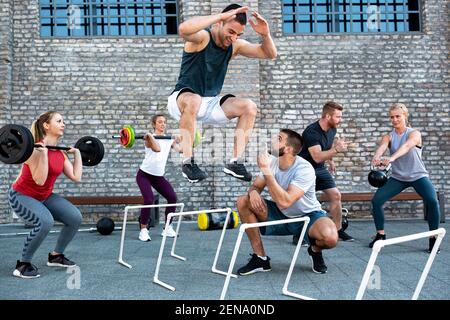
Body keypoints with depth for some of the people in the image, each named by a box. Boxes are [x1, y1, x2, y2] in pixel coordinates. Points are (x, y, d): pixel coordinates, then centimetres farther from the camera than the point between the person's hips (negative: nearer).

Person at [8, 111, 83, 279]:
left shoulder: (61, 153, -1)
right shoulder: (36, 149, -24)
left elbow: (76, 177, -6)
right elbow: (40, 180, -33)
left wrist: (77, 154, 2)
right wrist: (42, 152, -38)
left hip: (45, 196, 7)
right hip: (21, 196, -7)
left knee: (75, 217, -7)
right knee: (45, 221, -33)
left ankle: (56, 255, 14)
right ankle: (23, 264, -11)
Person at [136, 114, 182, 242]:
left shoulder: (169, 139, 3)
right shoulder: (149, 138, -13)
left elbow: (180, 149, -13)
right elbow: (157, 149, -35)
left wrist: (178, 140, -4)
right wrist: (150, 136, -37)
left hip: (159, 176, 6)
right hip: (144, 175, -5)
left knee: (172, 198, -7)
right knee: (149, 200, -23)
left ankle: (167, 228, 8)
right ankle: (143, 230, -6)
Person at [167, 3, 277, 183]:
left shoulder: (235, 45, 3)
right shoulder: (202, 37, -15)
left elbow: (270, 54, 4)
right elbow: (183, 29, -40)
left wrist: (265, 34, -17)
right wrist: (221, 16, -38)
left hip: (211, 104, 6)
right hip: (182, 100, -6)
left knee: (249, 107, -11)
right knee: (193, 100, -41)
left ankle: (235, 162, -12)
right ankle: (187, 162, -29)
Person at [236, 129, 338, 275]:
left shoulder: (304, 169, -28)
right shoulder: (272, 161, -9)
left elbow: (284, 202, -38)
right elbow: (256, 186, 1)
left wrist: (266, 170, -37)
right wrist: (253, 192, -25)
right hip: (281, 215, 6)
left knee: (330, 237, -37)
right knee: (243, 202, -13)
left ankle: (315, 250, 6)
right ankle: (260, 258, -4)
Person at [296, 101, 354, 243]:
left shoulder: (332, 129, -2)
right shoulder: (311, 132, -28)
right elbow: (317, 157, -37)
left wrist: (331, 160, 24)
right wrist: (336, 150, -47)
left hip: (320, 169, 8)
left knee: (336, 195, 2)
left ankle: (338, 230, 14)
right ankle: (299, 234, -4)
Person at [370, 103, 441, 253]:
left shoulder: (414, 133, -12)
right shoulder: (389, 136, -3)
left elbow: (406, 146, -34)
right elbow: (382, 146, -26)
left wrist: (391, 158, -54)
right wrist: (376, 157, -51)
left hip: (418, 176, -3)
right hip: (398, 177, 3)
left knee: (432, 201, -26)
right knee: (376, 200, -13)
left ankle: (433, 238, -7)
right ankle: (380, 234, 7)